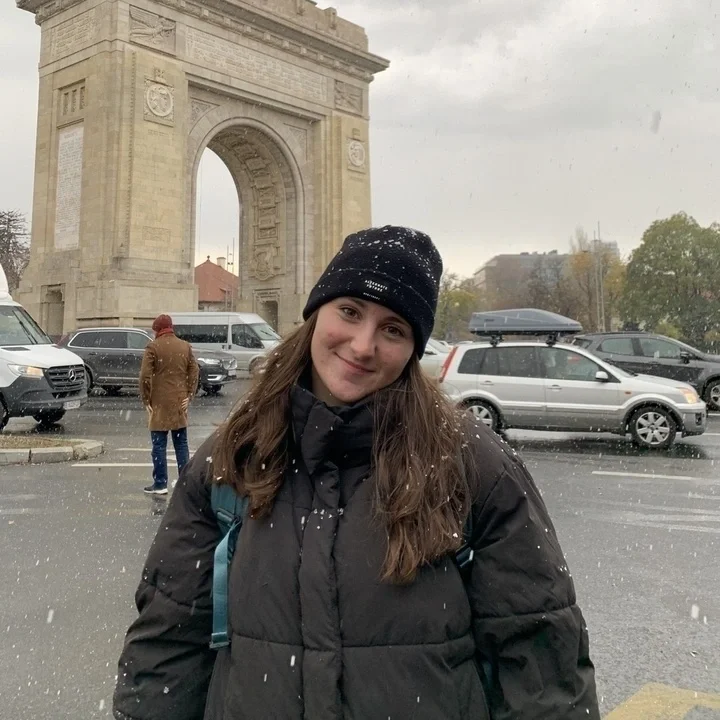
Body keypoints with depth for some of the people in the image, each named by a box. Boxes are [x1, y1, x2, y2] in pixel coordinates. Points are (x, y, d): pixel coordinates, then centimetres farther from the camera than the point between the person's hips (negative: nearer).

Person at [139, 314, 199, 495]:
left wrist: (146, 400, -4)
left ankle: (160, 484, 4)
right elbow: (194, 372, 5)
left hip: (159, 403, -4)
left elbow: (145, 376, -13)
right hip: (180, 403, 5)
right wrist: (189, 395, 8)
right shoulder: (185, 346, 7)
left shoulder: (153, 347, -8)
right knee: (181, 444, 12)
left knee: (159, 445, 2)